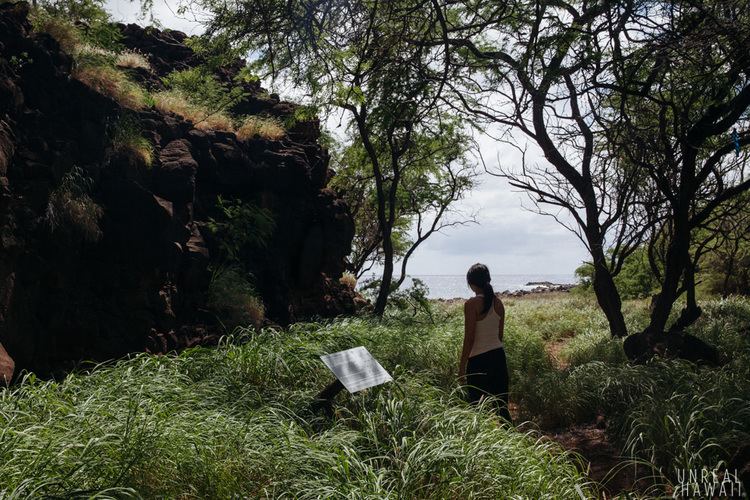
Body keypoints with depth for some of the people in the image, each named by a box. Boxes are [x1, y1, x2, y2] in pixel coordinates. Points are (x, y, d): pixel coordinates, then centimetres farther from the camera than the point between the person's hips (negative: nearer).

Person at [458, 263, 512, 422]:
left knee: (476, 404, 7)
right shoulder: (498, 302, 4)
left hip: (478, 360, -6)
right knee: (501, 404, 13)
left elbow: (469, 339, -14)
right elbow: (500, 335, 11)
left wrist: (462, 366, -7)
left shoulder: (472, 304, -14)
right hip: (499, 355, 6)